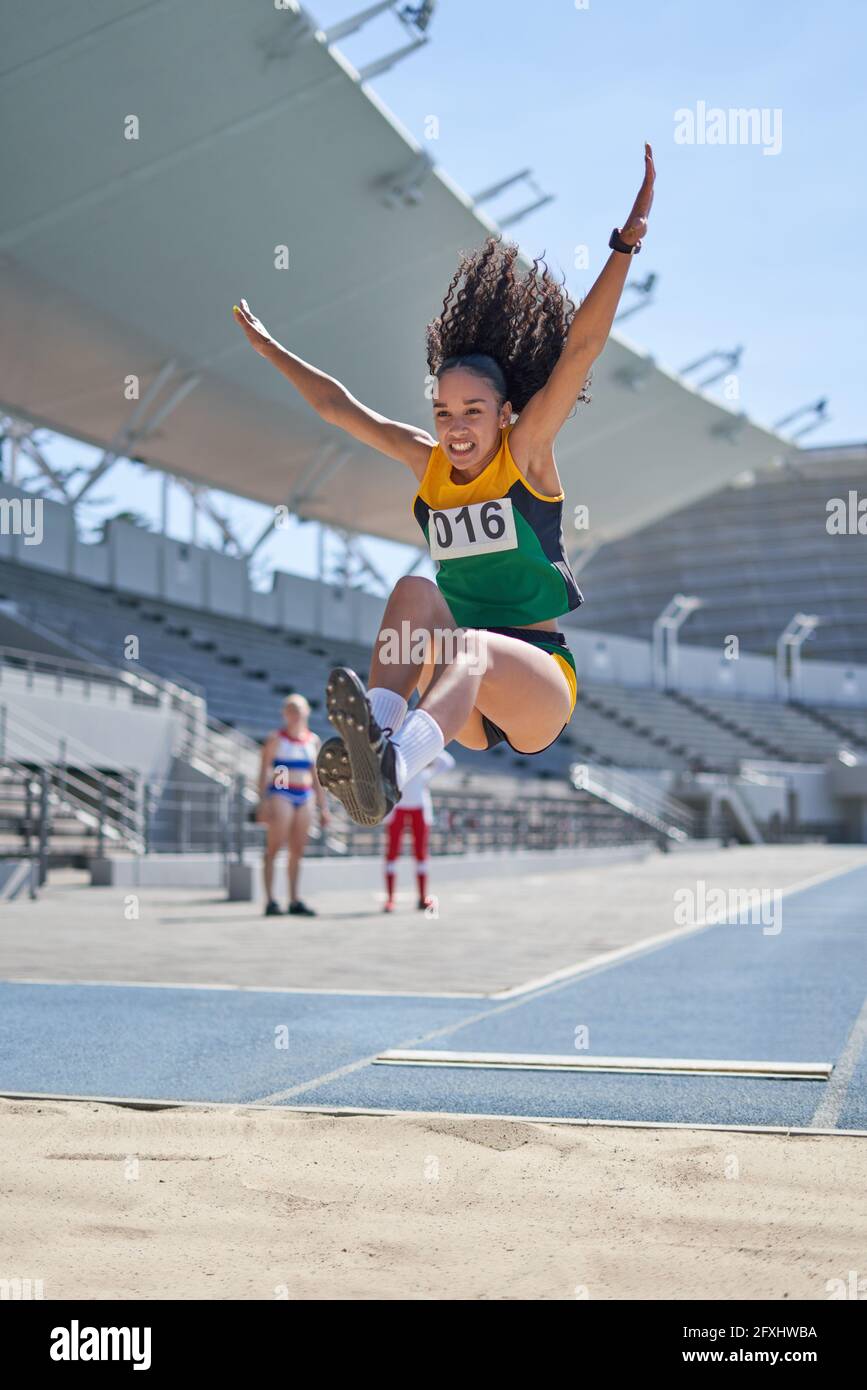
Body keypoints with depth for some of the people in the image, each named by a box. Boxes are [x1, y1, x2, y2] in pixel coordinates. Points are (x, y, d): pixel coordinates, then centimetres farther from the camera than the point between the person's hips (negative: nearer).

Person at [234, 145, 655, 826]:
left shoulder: (527, 452, -2)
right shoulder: (428, 463, 9)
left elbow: (581, 347, -13)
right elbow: (337, 405, 19)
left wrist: (629, 239, -22)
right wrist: (270, 347, 26)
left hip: (538, 683, -4)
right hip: (464, 703, 4)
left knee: (469, 644, -37)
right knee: (415, 589, -24)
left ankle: (390, 770, -67)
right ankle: (375, 734, -46)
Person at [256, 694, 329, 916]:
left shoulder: (314, 740, 13)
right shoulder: (275, 739, 0)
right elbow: (264, 772, -2)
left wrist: (323, 807, 15)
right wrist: (262, 803, -11)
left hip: (305, 798, 5)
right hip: (280, 795, -5)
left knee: (297, 851, 5)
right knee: (274, 847, -10)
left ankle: (294, 901, 10)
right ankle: (270, 901, -11)